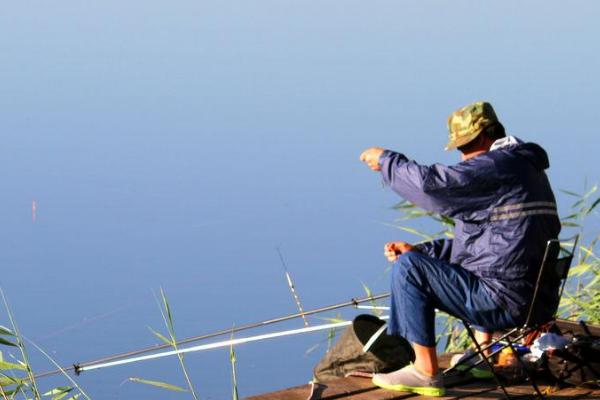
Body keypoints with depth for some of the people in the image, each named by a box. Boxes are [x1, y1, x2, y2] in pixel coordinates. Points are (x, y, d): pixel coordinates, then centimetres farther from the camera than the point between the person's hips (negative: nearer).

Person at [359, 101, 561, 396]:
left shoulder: (496, 167, -15)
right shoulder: (527, 168, 19)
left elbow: (431, 182, -22)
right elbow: (484, 240, 24)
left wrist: (385, 159, -3)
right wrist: (419, 249, 15)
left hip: (505, 300, -11)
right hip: (533, 295, 11)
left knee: (408, 268, -11)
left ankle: (426, 372, -7)